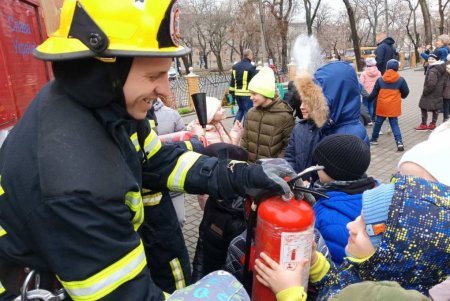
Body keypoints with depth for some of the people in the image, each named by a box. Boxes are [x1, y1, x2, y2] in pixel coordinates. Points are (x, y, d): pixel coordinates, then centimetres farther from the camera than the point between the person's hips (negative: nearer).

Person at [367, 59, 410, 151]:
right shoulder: (401, 80, -3)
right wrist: (401, 96, 27)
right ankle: (399, 142, -5)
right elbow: (406, 92, 5)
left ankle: (374, 139, 31)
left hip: (382, 106, 0)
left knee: (378, 122, 17)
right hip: (394, 107, 0)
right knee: (394, 124, 5)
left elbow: (374, 93, 4)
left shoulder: (380, 79, -2)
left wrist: (369, 99, 21)